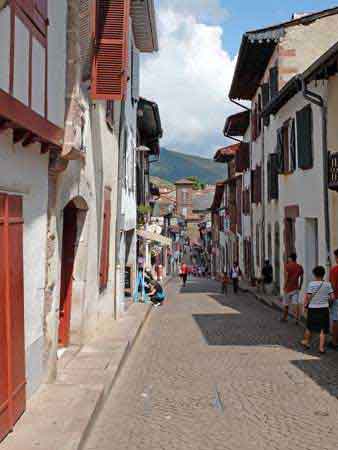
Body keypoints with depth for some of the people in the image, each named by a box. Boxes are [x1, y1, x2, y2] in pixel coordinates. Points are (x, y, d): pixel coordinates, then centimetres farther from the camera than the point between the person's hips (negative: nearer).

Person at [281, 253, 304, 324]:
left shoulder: (287, 266, -10)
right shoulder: (300, 267, 3)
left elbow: (286, 277, -14)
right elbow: (302, 278, 5)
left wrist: (284, 286, -11)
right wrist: (300, 286, 16)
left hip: (288, 288, -3)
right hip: (296, 288, 3)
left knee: (286, 304, 11)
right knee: (297, 303, -1)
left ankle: (285, 318, 26)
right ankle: (297, 319, -9)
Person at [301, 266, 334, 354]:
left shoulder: (312, 284, -11)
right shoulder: (328, 284, -3)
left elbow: (308, 297, -12)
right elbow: (332, 297, -4)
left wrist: (305, 304, 4)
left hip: (313, 308, -1)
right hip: (324, 308, 1)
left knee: (309, 327, 17)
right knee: (323, 329, 5)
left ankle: (306, 342, 34)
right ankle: (321, 348, 4)